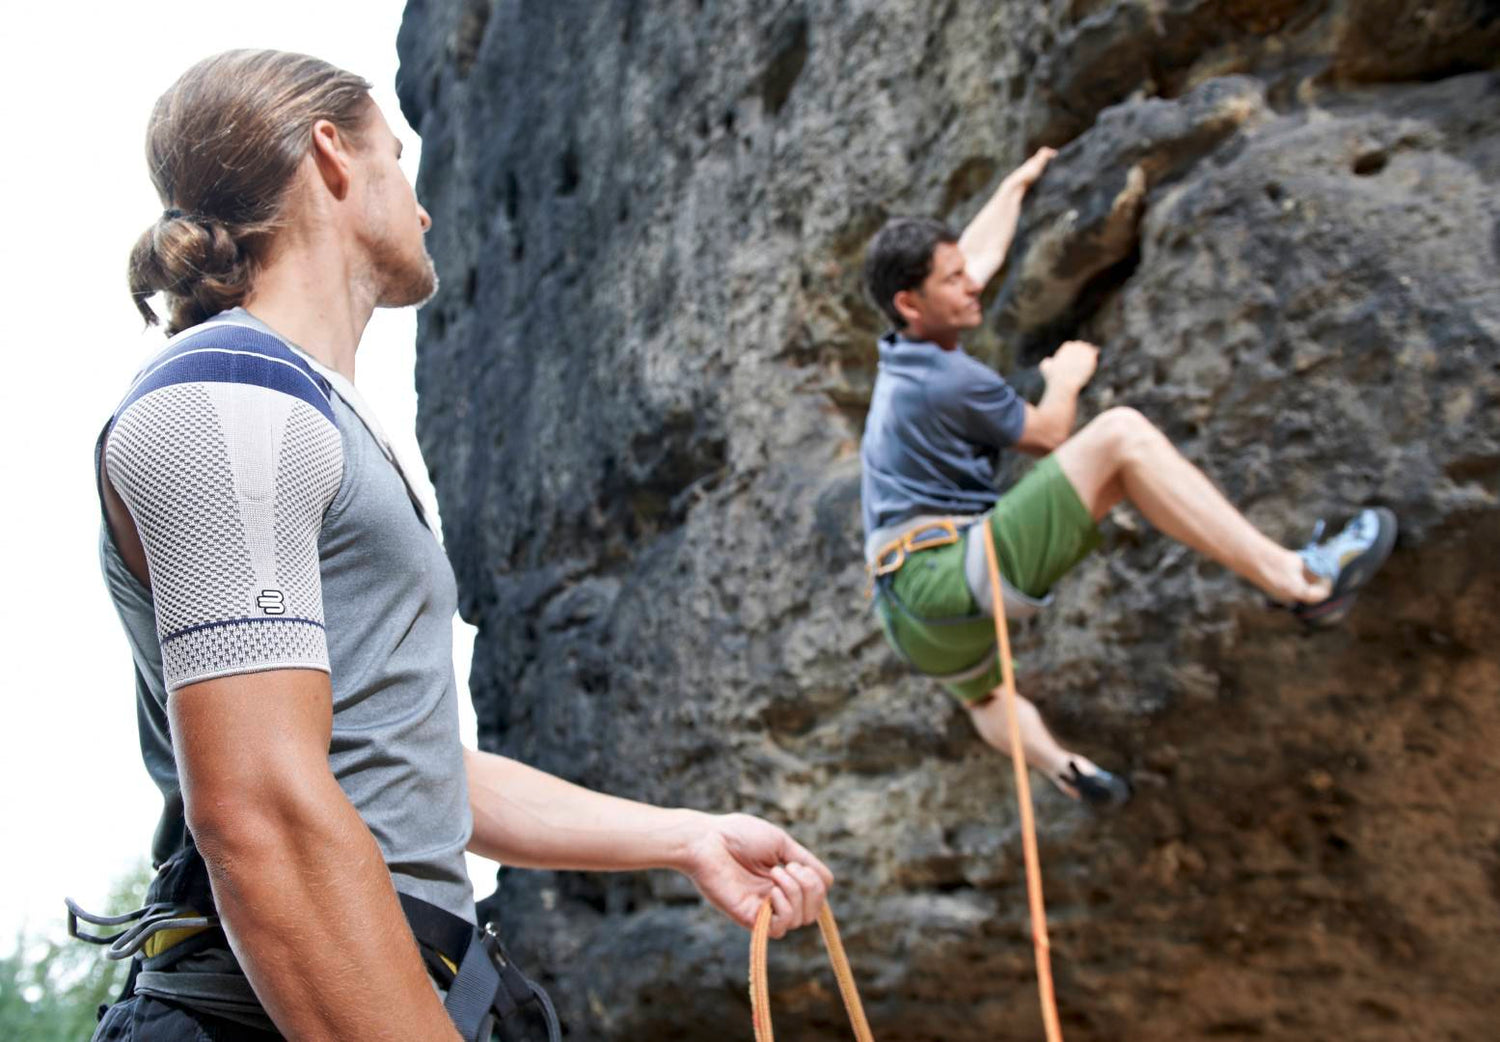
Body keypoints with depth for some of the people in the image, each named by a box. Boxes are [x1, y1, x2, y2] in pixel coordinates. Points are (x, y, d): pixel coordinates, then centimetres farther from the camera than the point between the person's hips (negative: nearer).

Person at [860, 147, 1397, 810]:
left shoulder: (902, 357, 16)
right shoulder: (950, 380, -11)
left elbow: (980, 252, 33)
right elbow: (1045, 437, 6)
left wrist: (1018, 184, 46)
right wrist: (1066, 379, 25)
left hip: (910, 615, 10)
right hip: (951, 576, -10)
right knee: (1121, 435, -16)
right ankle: (1293, 576, -19)